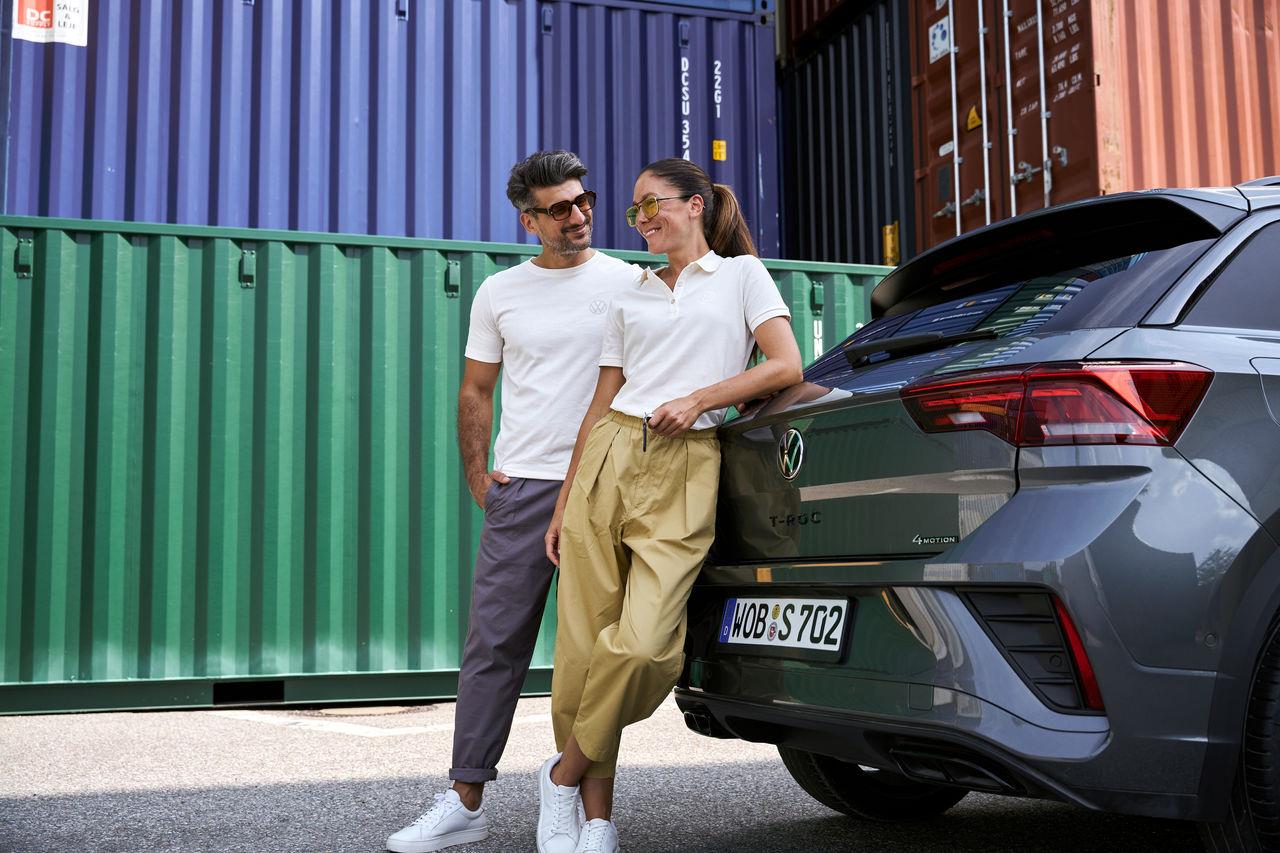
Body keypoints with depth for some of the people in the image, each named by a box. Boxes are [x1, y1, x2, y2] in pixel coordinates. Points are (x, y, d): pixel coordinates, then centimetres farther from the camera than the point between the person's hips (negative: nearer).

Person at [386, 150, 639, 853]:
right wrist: (478, 477, 5)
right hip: (521, 488, 1)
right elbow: (475, 392, 15)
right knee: (493, 643, 0)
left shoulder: (633, 283, 5)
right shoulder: (499, 293, 10)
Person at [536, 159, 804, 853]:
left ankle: (566, 772, 4)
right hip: (609, 462, 4)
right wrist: (565, 502, 14)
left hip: (685, 472, -4)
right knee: (584, 644, -4)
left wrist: (698, 399, -8)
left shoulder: (740, 274, 11)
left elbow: (786, 364, 1)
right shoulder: (630, 298, 21)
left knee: (643, 645, -19)